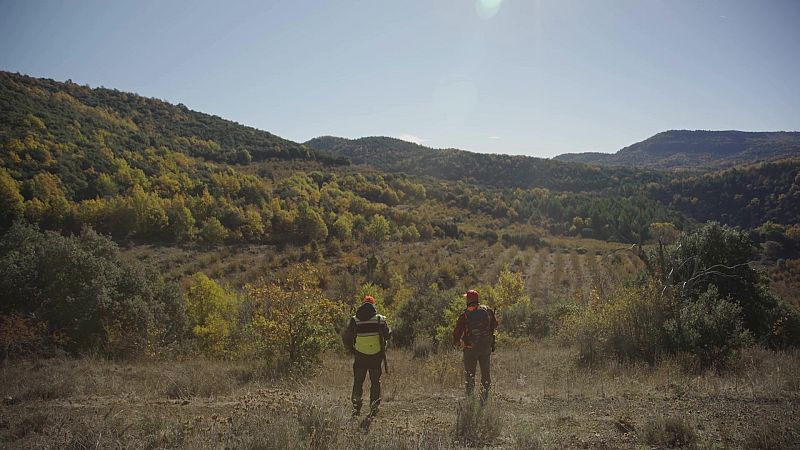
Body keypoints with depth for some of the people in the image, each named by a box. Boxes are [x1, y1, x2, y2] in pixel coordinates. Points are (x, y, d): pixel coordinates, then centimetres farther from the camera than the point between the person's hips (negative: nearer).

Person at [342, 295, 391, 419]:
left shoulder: (355, 320, -2)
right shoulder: (380, 319, -2)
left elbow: (346, 338, -1)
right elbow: (388, 335, 1)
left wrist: (352, 350, 14)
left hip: (360, 357, 0)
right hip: (376, 356, 0)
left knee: (358, 381, 13)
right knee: (375, 382, 12)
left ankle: (356, 402, -4)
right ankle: (374, 408, 9)